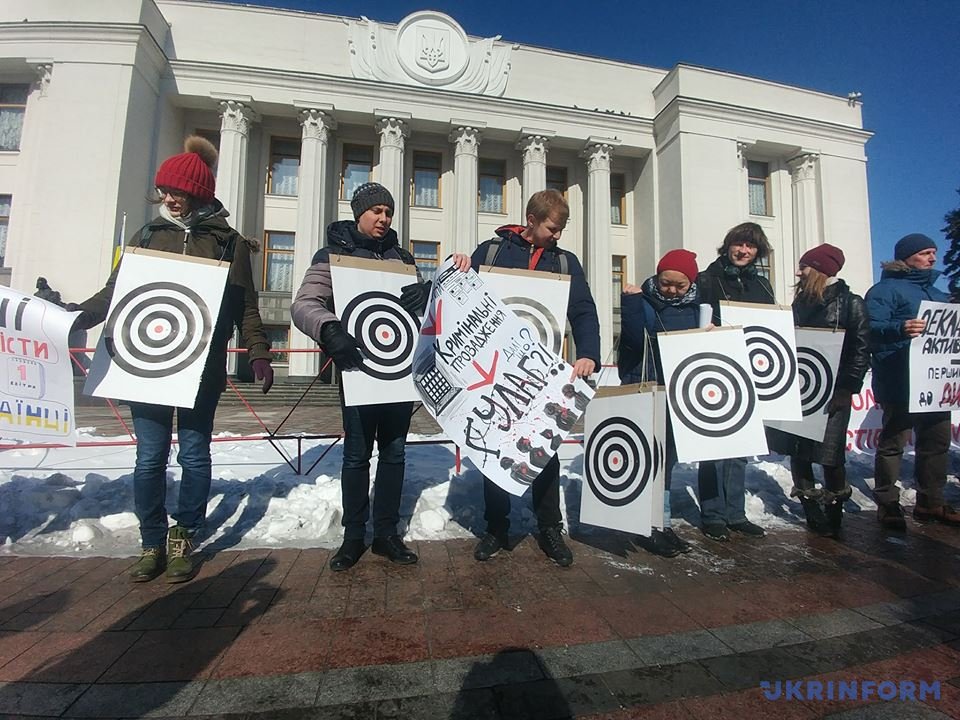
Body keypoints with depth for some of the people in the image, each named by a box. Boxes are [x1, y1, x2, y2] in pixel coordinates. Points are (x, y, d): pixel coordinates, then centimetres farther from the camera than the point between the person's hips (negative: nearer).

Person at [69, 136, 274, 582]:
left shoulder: (228, 242, 3)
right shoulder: (148, 236, 11)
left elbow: (245, 307, 1)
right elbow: (115, 292, 14)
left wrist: (258, 354, -9)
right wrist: (74, 315, -3)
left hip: (202, 370, -2)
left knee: (194, 454, 6)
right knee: (149, 458, 7)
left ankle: (184, 540, 22)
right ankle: (152, 545, 23)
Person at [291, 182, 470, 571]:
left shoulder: (401, 256, 15)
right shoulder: (334, 253, 2)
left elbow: (422, 300, 19)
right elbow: (303, 304, -10)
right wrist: (331, 330, -30)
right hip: (359, 368, -4)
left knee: (394, 451, 10)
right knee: (357, 453, 5)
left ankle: (386, 533, 25)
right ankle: (353, 537, 23)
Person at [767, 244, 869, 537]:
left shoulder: (851, 304, -1)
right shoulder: (800, 303, 13)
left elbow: (861, 351, -6)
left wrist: (845, 389, -12)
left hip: (831, 392, -5)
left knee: (830, 455, -2)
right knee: (797, 451, 6)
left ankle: (833, 515, 18)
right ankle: (813, 513, 20)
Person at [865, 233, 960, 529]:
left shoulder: (935, 292, 22)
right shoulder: (885, 289, -4)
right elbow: (872, 328, -18)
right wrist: (900, 328, -36)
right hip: (901, 382, -8)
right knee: (893, 441, -3)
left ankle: (931, 502, 25)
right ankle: (887, 504, 6)